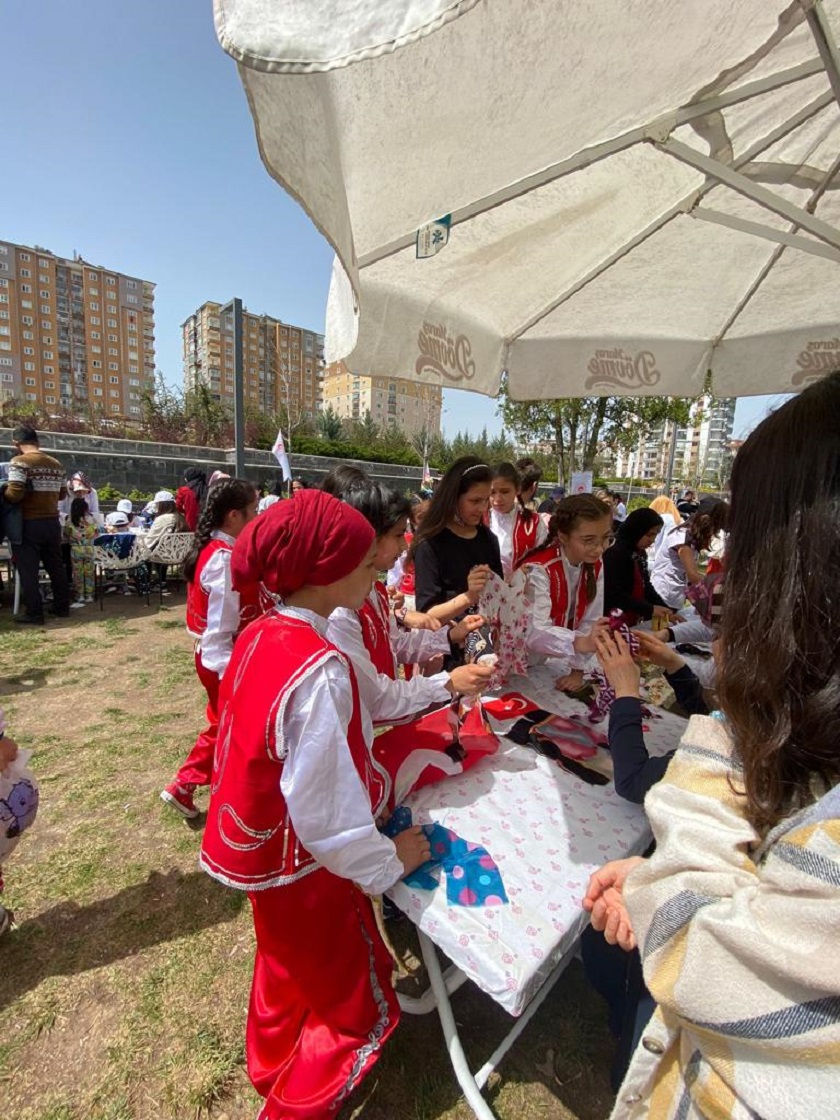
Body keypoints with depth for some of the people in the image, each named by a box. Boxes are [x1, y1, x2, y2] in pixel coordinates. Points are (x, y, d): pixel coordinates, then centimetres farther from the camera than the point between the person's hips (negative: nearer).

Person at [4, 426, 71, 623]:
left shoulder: (19, 462, -11)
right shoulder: (56, 464, 8)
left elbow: (14, 494, -19)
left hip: (29, 524, -6)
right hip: (52, 522, 6)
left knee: (28, 569, 2)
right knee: (56, 566, 14)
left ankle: (34, 614, 6)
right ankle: (62, 607, 21)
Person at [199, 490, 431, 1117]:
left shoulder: (260, 635, -8)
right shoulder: (318, 668, -35)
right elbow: (325, 813, -29)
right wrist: (389, 862, -11)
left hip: (259, 847, 8)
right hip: (304, 869, -8)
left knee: (287, 970, 34)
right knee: (361, 1009, 19)